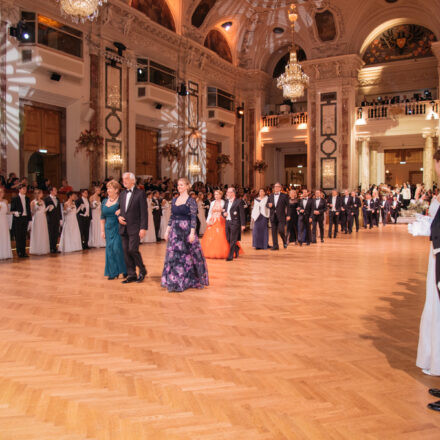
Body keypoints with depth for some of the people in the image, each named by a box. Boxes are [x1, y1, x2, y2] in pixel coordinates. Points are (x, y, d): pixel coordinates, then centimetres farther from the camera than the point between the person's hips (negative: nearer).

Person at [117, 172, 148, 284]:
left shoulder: (140, 193, -5)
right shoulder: (122, 194, 15)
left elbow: (144, 212, -10)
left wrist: (143, 228, -16)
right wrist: (119, 216, 0)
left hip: (135, 228, -6)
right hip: (124, 228, 7)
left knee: (133, 249, -13)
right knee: (126, 251, 6)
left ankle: (142, 270, 10)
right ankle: (131, 275, 15)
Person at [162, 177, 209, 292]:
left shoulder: (191, 201, -6)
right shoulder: (174, 200, 11)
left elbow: (193, 218, -11)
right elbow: (171, 217, 15)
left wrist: (192, 233, -18)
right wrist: (167, 230, 11)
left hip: (186, 230, -6)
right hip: (175, 231, 6)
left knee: (187, 255, 0)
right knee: (173, 255, 4)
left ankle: (191, 280, 12)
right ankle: (175, 282, 14)